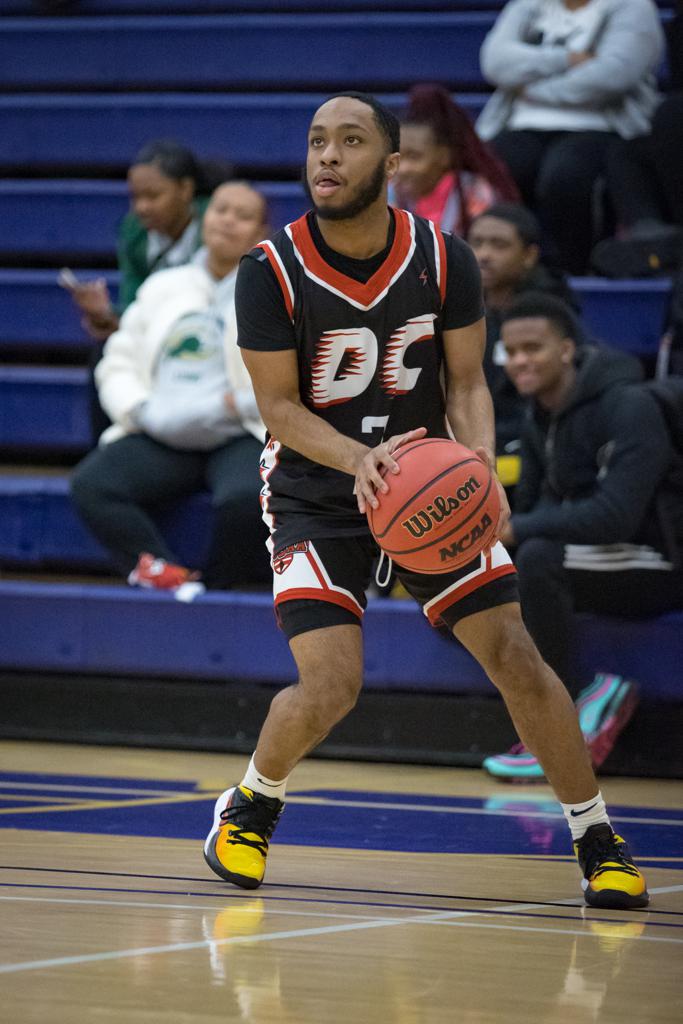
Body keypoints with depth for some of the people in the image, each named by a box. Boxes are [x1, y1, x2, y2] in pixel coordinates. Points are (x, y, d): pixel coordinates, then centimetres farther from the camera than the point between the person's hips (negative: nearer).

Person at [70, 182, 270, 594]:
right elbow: (119, 363, 18)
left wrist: (229, 405, -17)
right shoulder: (164, 287, 22)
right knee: (91, 484, -25)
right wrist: (141, 410, -5)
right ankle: (173, 579, -30)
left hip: (242, 437, -4)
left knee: (245, 498, -38)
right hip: (162, 438, 4)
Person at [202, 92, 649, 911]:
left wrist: (479, 460, -24)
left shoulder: (444, 260, -9)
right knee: (330, 685, -17)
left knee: (514, 656, -6)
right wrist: (359, 458, -31)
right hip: (315, 496, -2)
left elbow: (466, 385, -3)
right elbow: (279, 406, -13)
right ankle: (250, 806, 15)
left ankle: (597, 843, 8)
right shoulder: (271, 272, -16)